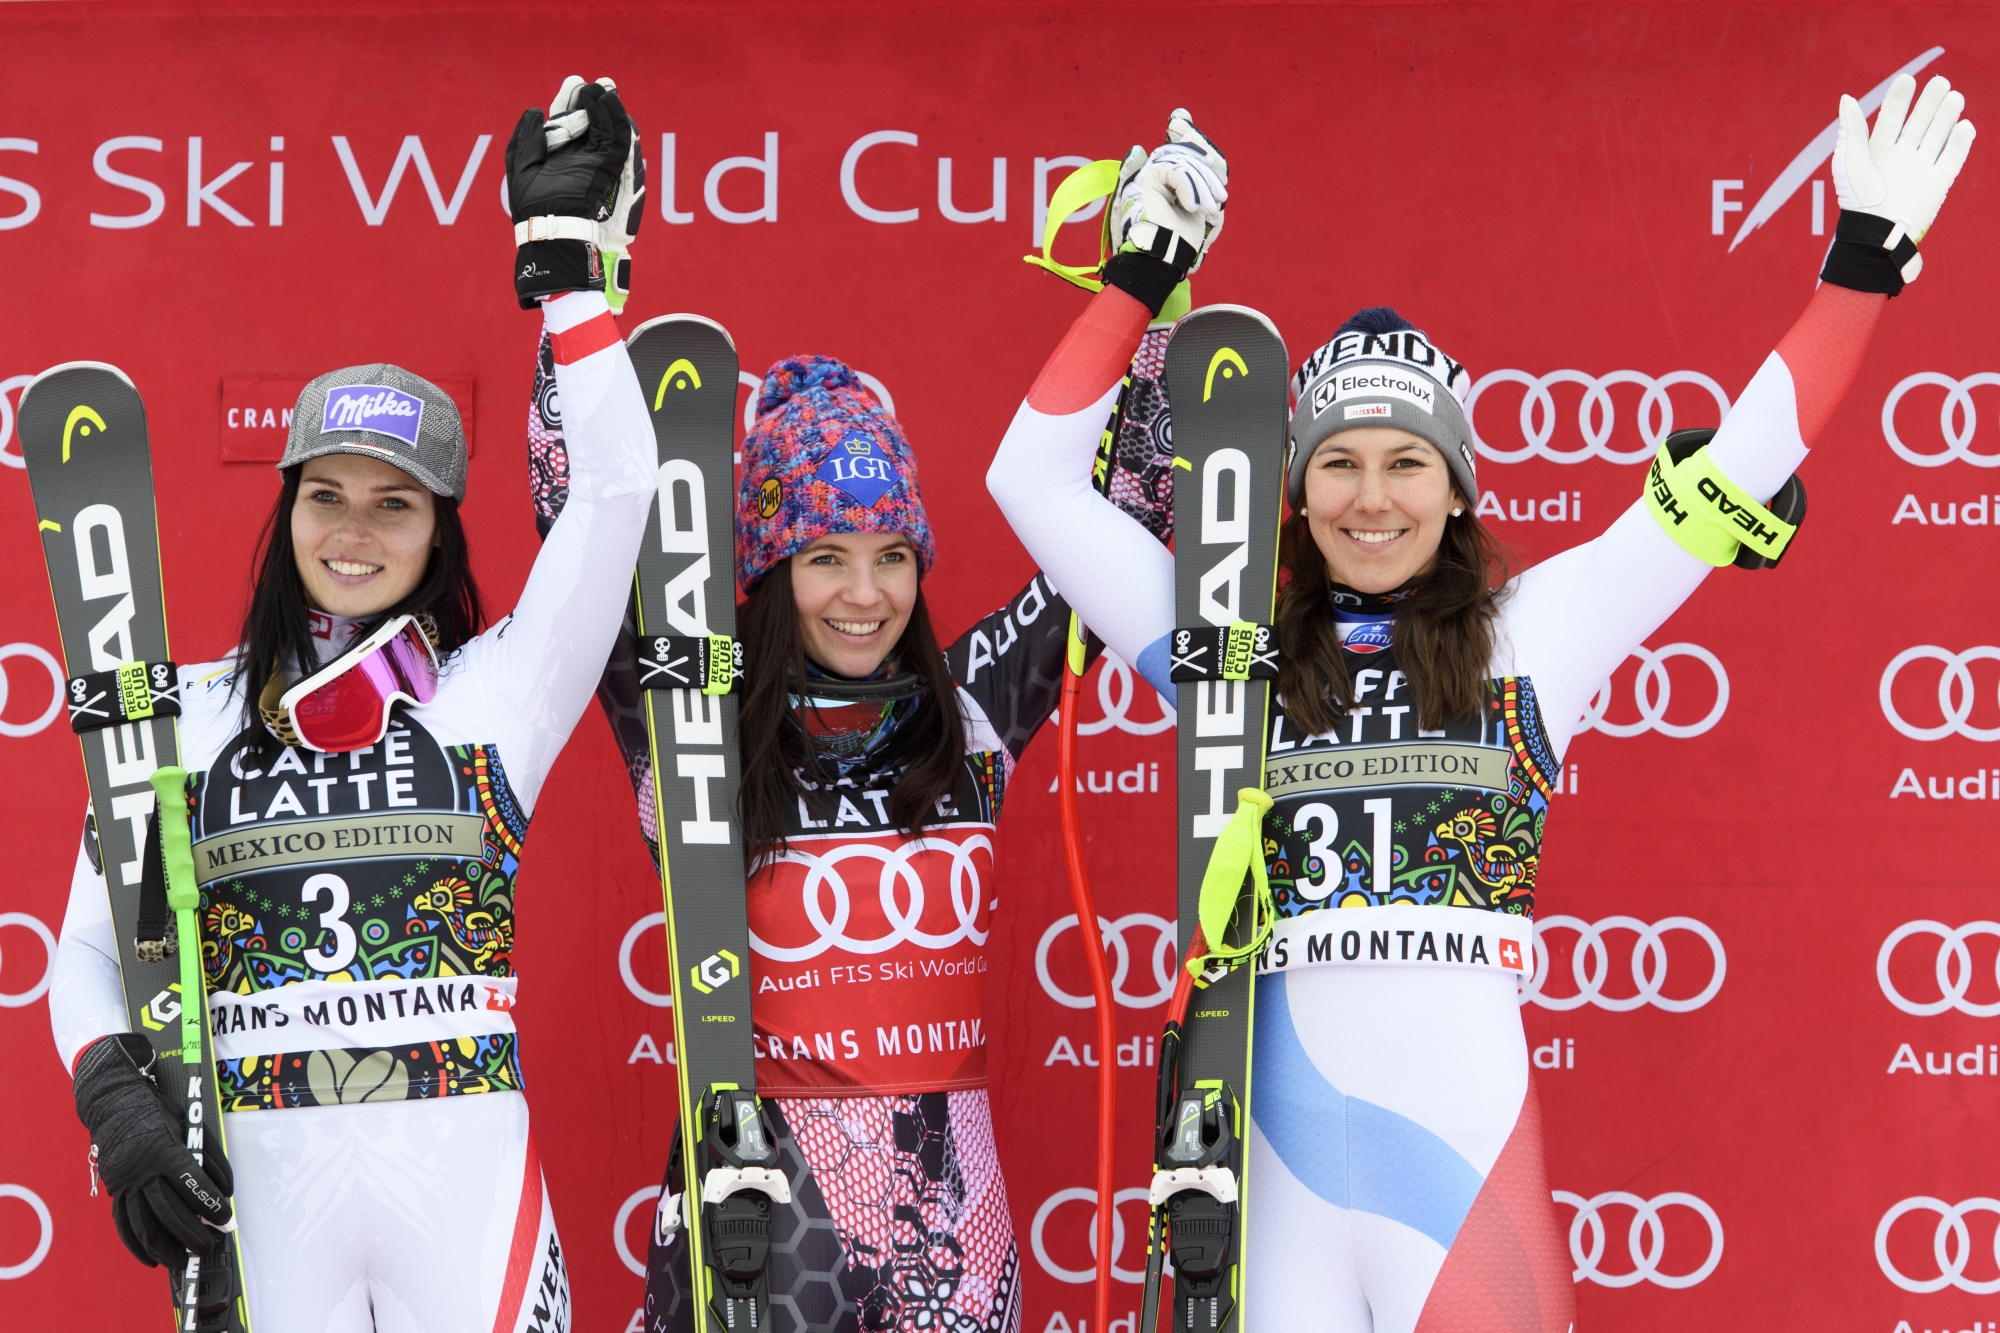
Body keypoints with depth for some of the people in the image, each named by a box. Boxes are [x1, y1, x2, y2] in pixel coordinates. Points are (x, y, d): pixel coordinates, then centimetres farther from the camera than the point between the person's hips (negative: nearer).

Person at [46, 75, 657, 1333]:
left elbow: (615, 490, -7)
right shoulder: (190, 714, 6)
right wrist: (117, 1099, -9)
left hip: (466, 1166, -1)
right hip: (258, 1179, 1)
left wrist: (569, 260, -5)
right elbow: (92, 945, 8)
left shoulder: (493, 694, 2)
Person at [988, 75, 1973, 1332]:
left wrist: (1864, 262, 5)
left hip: (1471, 1134, -1)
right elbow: (1037, 481, 9)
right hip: (1284, 1145, 1)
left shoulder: (1532, 631, 6)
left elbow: (1738, 469, 7)